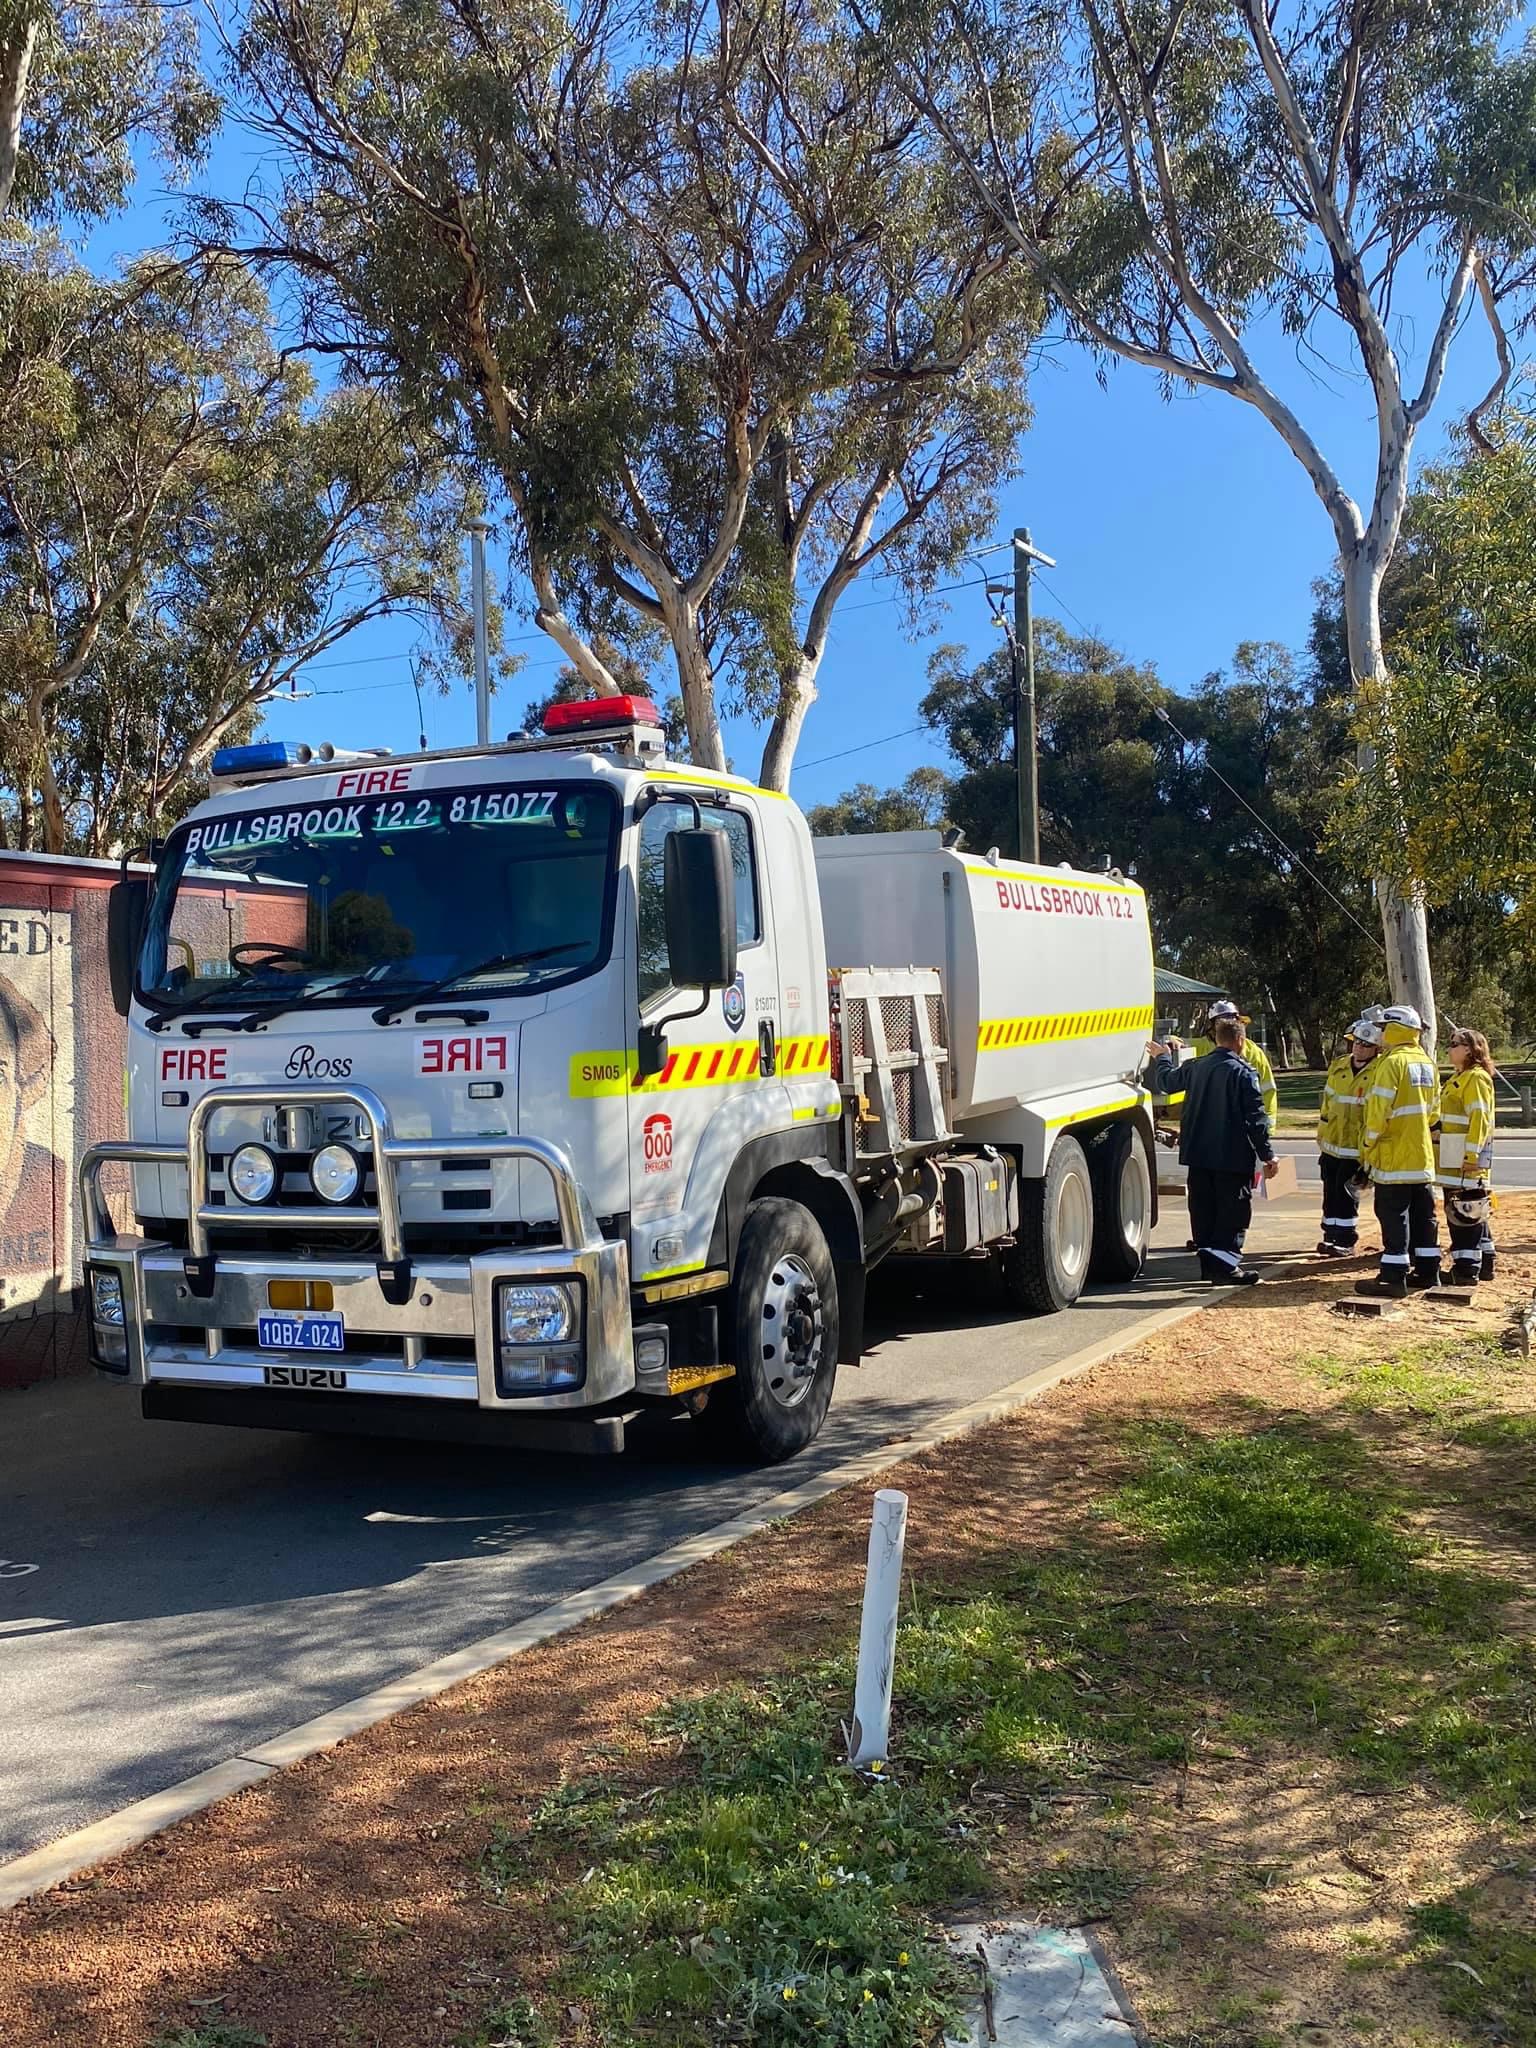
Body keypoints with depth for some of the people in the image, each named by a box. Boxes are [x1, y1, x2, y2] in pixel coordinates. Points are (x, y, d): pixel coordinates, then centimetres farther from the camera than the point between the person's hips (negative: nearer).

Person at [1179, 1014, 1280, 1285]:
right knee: (1234, 1212, -1)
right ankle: (1225, 1265, -8)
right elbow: (1255, 1117, -14)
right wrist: (1268, 1154, -10)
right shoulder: (1242, 1072, -12)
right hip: (1233, 1156, -6)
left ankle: (1208, 1264, 17)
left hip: (1197, 1154, 6)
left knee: (1203, 1211, 12)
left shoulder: (1195, 1067, 6)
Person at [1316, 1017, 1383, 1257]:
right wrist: (1322, 1134, 17)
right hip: (1331, 1142, 6)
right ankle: (1331, 1234, 22)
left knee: (1346, 1191, -4)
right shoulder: (1338, 1066, 8)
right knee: (1330, 1190, 11)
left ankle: (1347, 1240, 7)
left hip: (1355, 1146, -6)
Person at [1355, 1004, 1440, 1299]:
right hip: (1422, 1154, 8)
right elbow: (1433, 1104, 16)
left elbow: (1379, 1108, -20)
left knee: (1393, 1216, -5)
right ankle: (1428, 1271, 20)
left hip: (1394, 1156, -8)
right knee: (1423, 1214, 14)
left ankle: (1393, 1277, -6)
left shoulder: (1392, 1062, -16)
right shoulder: (1426, 1062, 10)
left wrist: (1369, 1142, -9)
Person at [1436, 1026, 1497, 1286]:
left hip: (1467, 1163, -10)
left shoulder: (1476, 1078, -13)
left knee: (1465, 1215, -8)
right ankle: (1482, 1264, 23)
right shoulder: (1458, 1078, 19)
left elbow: (1480, 1119, -20)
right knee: (1474, 1215, 16)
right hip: (1453, 1163, 10)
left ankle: (1467, 1268, -6)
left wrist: (1471, 1155, -24)